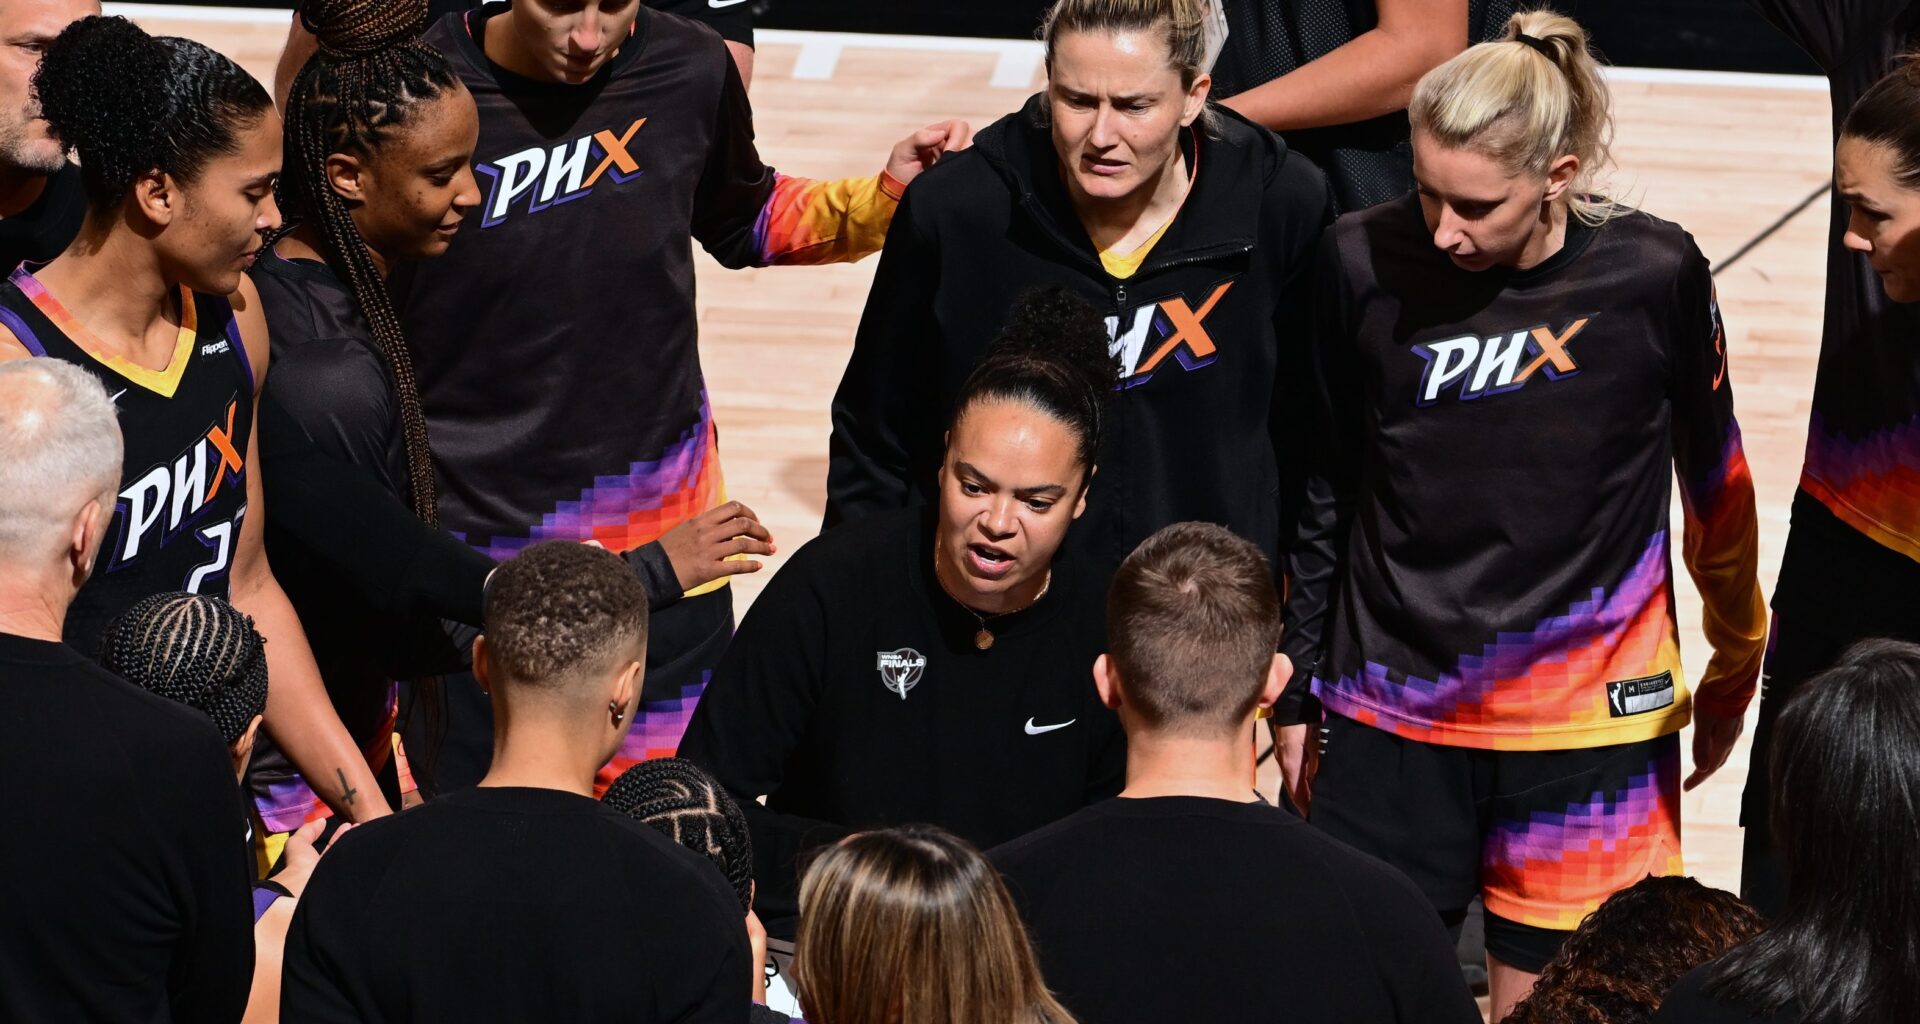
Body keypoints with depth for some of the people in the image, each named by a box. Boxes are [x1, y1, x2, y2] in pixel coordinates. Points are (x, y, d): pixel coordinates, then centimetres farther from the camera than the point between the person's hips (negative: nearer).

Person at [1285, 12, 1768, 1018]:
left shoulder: (1655, 274, -11)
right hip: (1390, 724, 1)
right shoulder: (1364, 260, -8)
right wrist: (1297, 697, 10)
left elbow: (1715, 482, 5)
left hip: (1587, 726, -1)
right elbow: (1323, 488, 4)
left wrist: (1736, 662, 17)